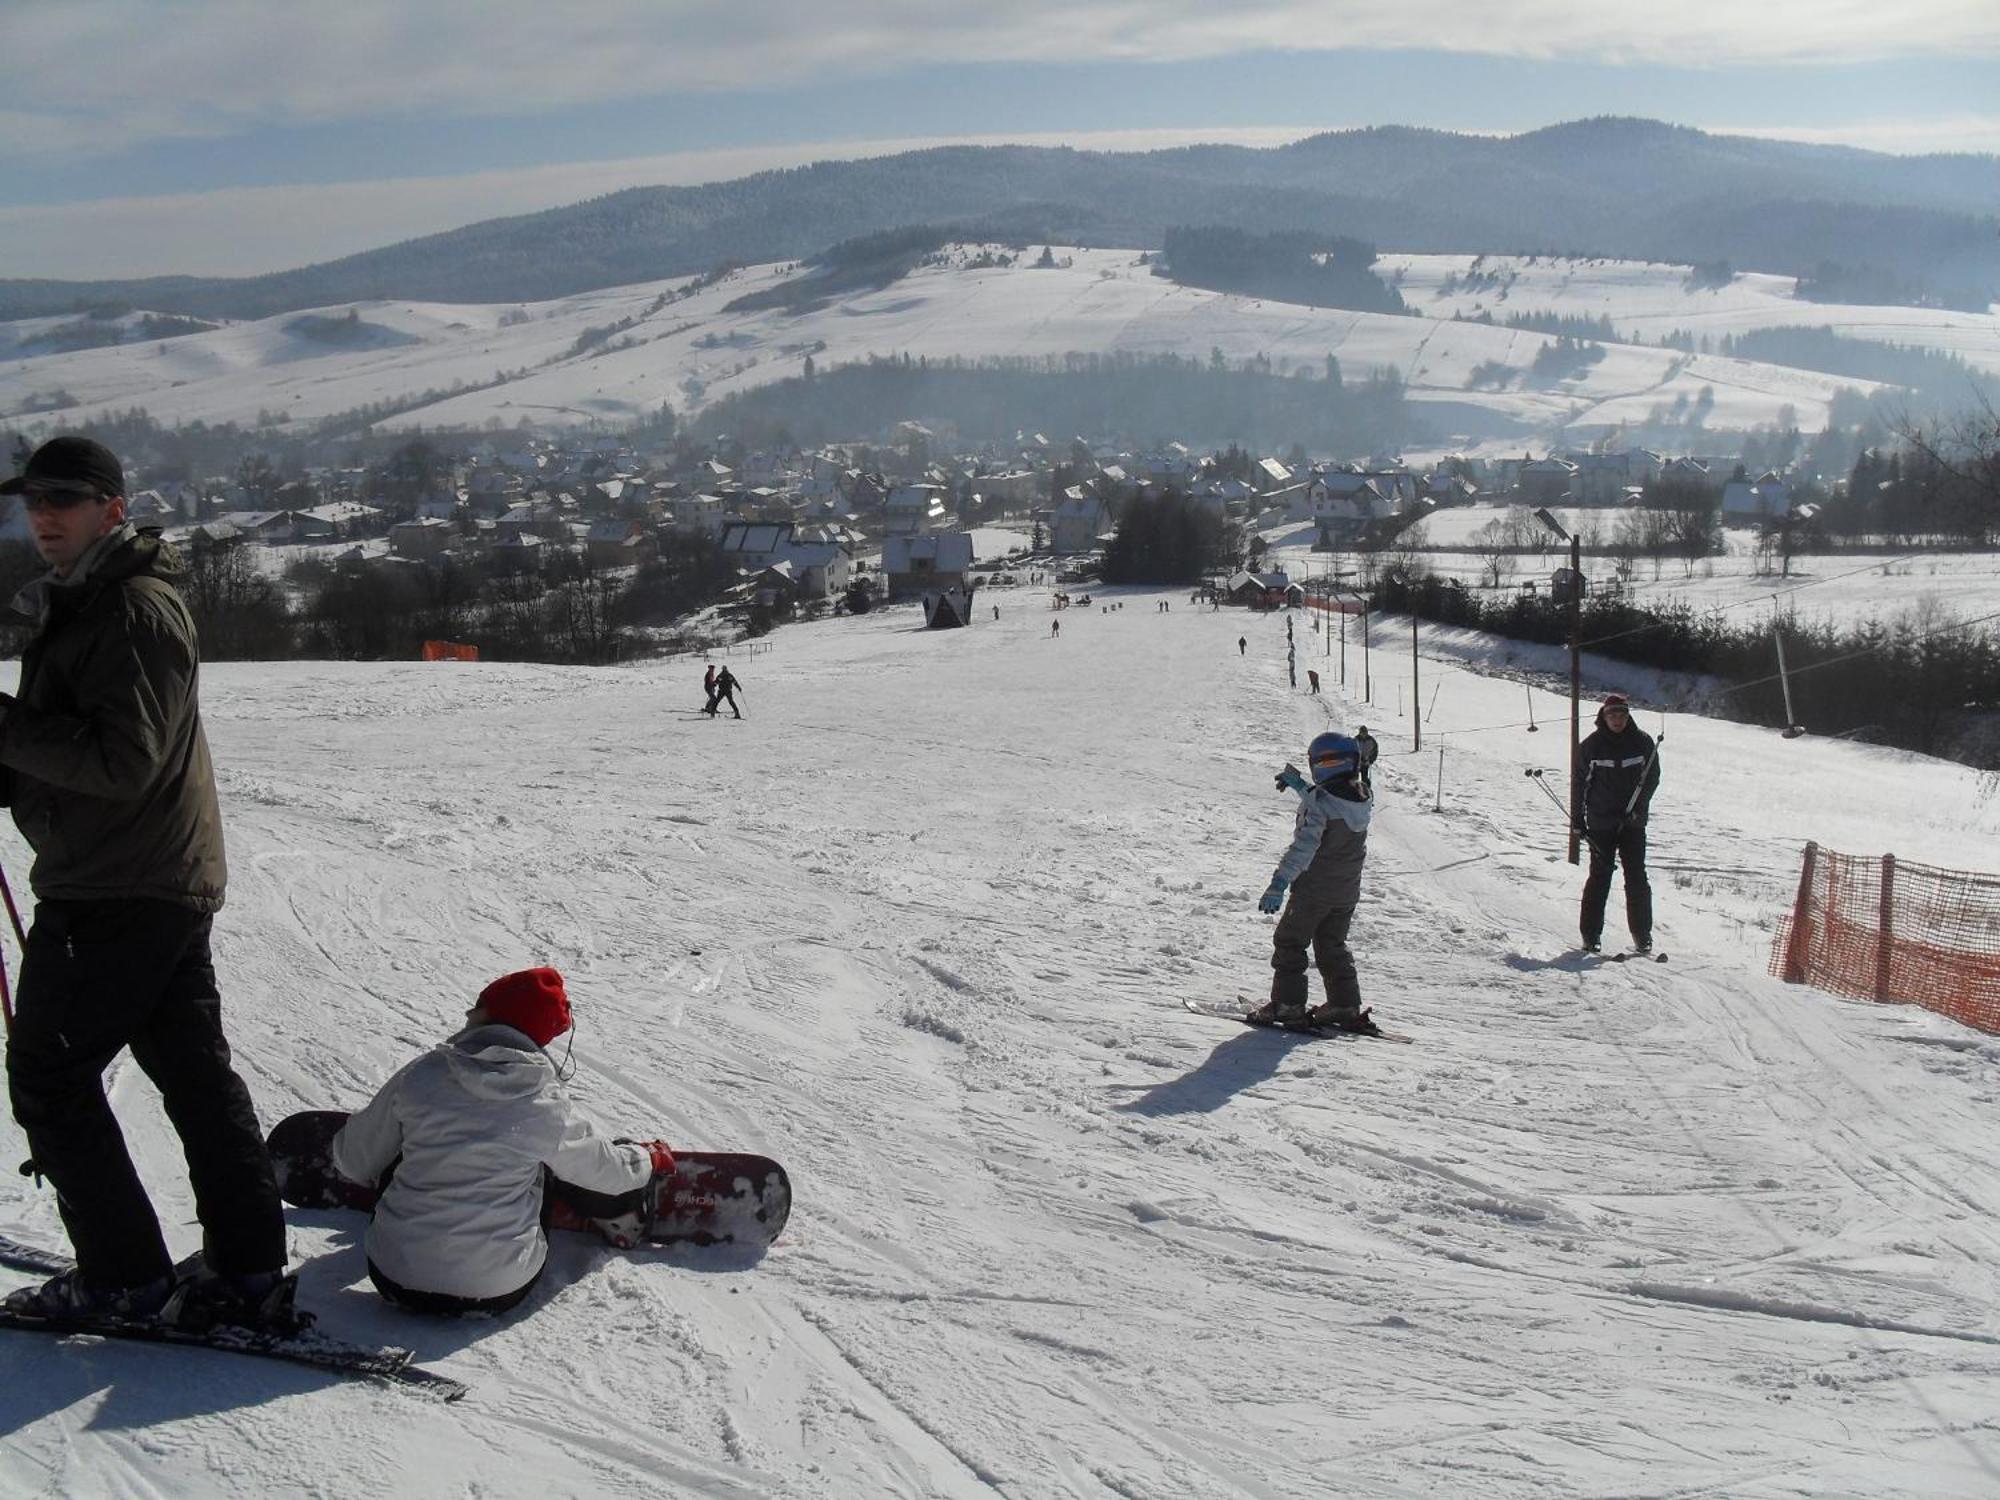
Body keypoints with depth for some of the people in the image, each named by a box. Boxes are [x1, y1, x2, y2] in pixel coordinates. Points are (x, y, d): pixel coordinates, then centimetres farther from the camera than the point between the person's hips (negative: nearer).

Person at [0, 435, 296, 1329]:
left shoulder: (137, 610, -15)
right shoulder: (74, 605, 19)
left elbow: (121, 760, -24)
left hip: (116, 893, -10)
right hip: (170, 886, 10)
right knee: (194, 1069, 10)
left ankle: (123, 1276, 8)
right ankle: (248, 1271, 15)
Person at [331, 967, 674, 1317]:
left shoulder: (420, 1076, -8)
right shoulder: (545, 1106, -10)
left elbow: (355, 1162, 5)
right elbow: (605, 1169, 7)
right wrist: (650, 1159, 30)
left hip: (393, 1278, 1)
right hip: (499, 1293, -1)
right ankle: (620, 1213, 35)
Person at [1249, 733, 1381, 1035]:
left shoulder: (1320, 803, -22)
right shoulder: (1362, 800, 1)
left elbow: (1304, 847, -31)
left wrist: (1279, 884, -34)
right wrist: (1298, 784, 33)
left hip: (1314, 889, -7)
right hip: (1348, 891, 7)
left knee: (1289, 943, 6)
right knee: (1333, 947, 20)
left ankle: (1288, 1004, 2)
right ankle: (1345, 1006, 18)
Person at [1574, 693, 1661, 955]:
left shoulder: (1642, 742, 3)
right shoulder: (1591, 745, 0)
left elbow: (1652, 777, 6)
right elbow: (1579, 781, 5)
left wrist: (1637, 807, -7)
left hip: (1633, 823, 1)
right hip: (1600, 823, -1)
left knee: (1636, 877, 0)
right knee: (1599, 876, -2)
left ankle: (1642, 935, 6)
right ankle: (1591, 935, 3)